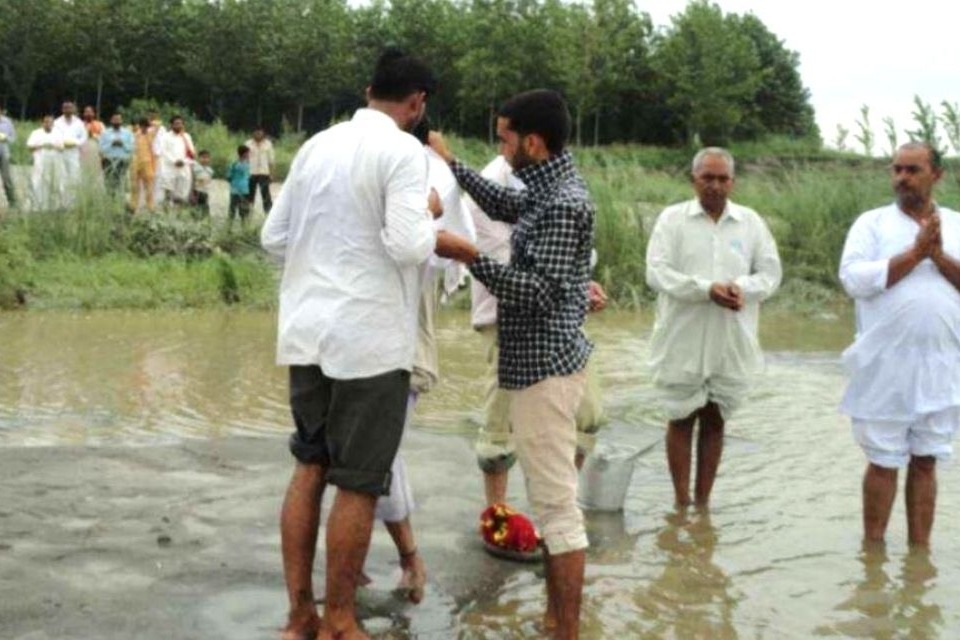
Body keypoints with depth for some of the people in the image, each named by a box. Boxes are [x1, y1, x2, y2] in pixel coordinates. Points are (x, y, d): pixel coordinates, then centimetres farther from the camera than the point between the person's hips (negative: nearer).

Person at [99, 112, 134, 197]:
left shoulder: (128, 134, 11)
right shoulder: (105, 134, 10)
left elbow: (131, 148, 5)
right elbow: (102, 149, 3)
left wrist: (123, 144, -10)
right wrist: (111, 144, -10)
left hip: (123, 161, 0)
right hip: (109, 162, 0)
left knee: (122, 185, -9)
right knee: (110, 184, -8)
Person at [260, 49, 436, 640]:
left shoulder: (317, 145, 10)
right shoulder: (403, 150, -10)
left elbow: (274, 236, 12)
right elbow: (408, 245, -19)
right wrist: (431, 218, 1)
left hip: (307, 328, 7)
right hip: (369, 335, -7)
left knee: (310, 468, 15)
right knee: (358, 483, 4)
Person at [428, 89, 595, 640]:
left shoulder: (564, 204, -19)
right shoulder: (551, 186, 11)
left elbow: (537, 294, -25)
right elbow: (506, 205, 32)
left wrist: (469, 255, -23)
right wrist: (452, 163, 33)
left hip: (545, 366, -10)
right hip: (540, 362, 10)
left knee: (557, 502, -6)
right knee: (551, 496, 15)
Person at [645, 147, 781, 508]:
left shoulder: (751, 222, 5)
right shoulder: (672, 218, -2)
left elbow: (771, 273, 4)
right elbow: (657, 273, -11)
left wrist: (741, 287, -17)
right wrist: (707, 288, -22)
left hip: (731, 342, 2)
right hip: (682, 341, -2)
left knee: (715, 420, 11)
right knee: (681, 419, 8)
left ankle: (702, 503, 22)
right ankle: (681, 502, 19)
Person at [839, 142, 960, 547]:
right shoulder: (872, 223, 1)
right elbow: (854, 279, -14)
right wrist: (916, 252, -15)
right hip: (885, 367, -2)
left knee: (925, 461, 11)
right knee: (883, 463, 5)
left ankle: (920, 550, 20)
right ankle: (873, 549, 17)